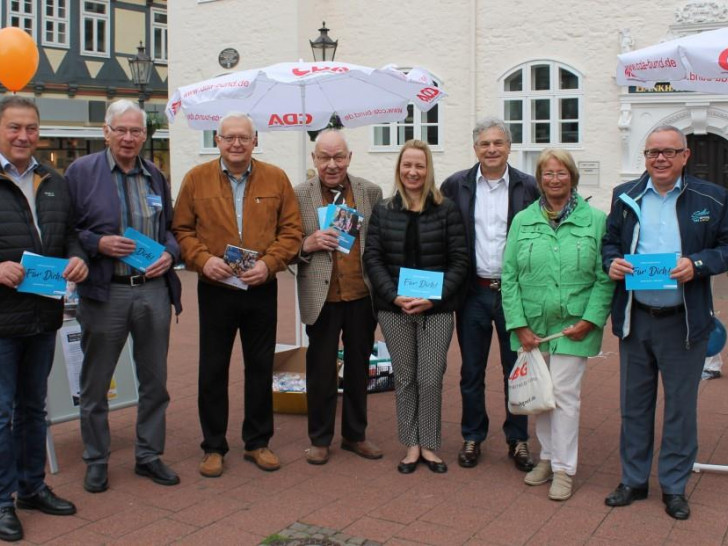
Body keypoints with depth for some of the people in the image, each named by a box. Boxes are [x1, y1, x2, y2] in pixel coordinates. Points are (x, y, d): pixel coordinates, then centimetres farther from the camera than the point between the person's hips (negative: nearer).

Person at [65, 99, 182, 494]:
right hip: (104, 293, -3)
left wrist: (169, 254, -3)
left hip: (153, 289, 4)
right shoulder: (81, 172, -3)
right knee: (95, 384, 9)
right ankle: (96, 461, 25)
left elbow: (172, 228, 17)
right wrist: (99, 243, -18)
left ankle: (149, 455, 27)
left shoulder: (155, 176, 11)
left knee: (155, 381, 12)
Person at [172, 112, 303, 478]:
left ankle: (257, 442, 25)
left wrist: (269, 262, -13)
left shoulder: (276, 179, 3)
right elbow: (181, 229, 1)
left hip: (262, 289, 1)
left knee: (260, 366, 10)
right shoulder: (196, 179, 1)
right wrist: (203, 259, -15)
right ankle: (213, 447, 20)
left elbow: (291, 230, 2)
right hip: (215, 290, -1)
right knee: (213, 369, 7)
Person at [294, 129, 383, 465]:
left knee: (358, 367, 14)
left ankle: (355, 435, 30)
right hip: (322, 297, -2)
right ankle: (320, 439, 24)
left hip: (362, 295, 2)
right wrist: (308, 244, -18)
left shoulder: (371, 192, 4)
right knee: (321, 369, 8)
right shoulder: (299, 195, -2)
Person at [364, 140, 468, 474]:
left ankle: (429, 445, 16)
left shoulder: (446, 210, 1)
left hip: (437, 309, -1)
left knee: (431, 379, -1)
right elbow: (372, 258, 1)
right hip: (394, 309, 2)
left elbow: (459, 260, -2)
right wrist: (394, 296, -12)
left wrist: (434, 297, -13)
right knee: (404, 378, 8)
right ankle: (412, 445, 20)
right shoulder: (383, 211, 5)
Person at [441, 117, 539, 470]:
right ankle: (472, 437, 26)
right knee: (471, 371, 11)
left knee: (516, 371, 9)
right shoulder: (455, 185, 0)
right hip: (473, 293, 1)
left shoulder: (529, 187, -2)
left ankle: (517, 440, 24)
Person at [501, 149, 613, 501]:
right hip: (531, 328, 3)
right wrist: (519, 325, -5)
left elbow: (605, 276, -2)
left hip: (573, 327, -3)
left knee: (564, 395, -2)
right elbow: (509, 276, 2)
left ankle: (563, 468, 11)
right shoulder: (523, 220, 5)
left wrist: (589, 320, -10)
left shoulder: (595, 220, -1)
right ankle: (548, 456, 28)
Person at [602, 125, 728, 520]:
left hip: (683, 321, -2)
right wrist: (611, 262, -8)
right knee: (634, 403, 12)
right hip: (635, 320, 2)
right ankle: (633, 480, 27)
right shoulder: (624, 197, 7)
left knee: (681, 406, 8)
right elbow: (609, 242, 14)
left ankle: (674, 487, 23)